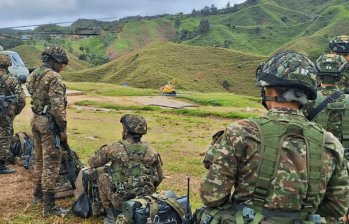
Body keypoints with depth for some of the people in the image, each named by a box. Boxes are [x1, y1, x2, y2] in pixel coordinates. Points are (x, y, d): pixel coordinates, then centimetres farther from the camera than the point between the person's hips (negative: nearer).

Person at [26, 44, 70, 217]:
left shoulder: (33, 75, 11)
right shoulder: (54, 77, -16)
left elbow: (34, 98, 15)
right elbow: (57, 106, -21)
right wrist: (62, 129, -16)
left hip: (35, 120, 9)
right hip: (49, 122, -9)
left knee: (40, 159, 21)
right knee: (51, 164, -5)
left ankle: (38, 194, 36)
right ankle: (49, 206, -2)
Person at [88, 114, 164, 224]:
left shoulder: (114, 148, -9)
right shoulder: (152, 152, 0)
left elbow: (92, 163, 6)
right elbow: (159, 177, 11)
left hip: (122, 201, -3)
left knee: (102, 178, 21)